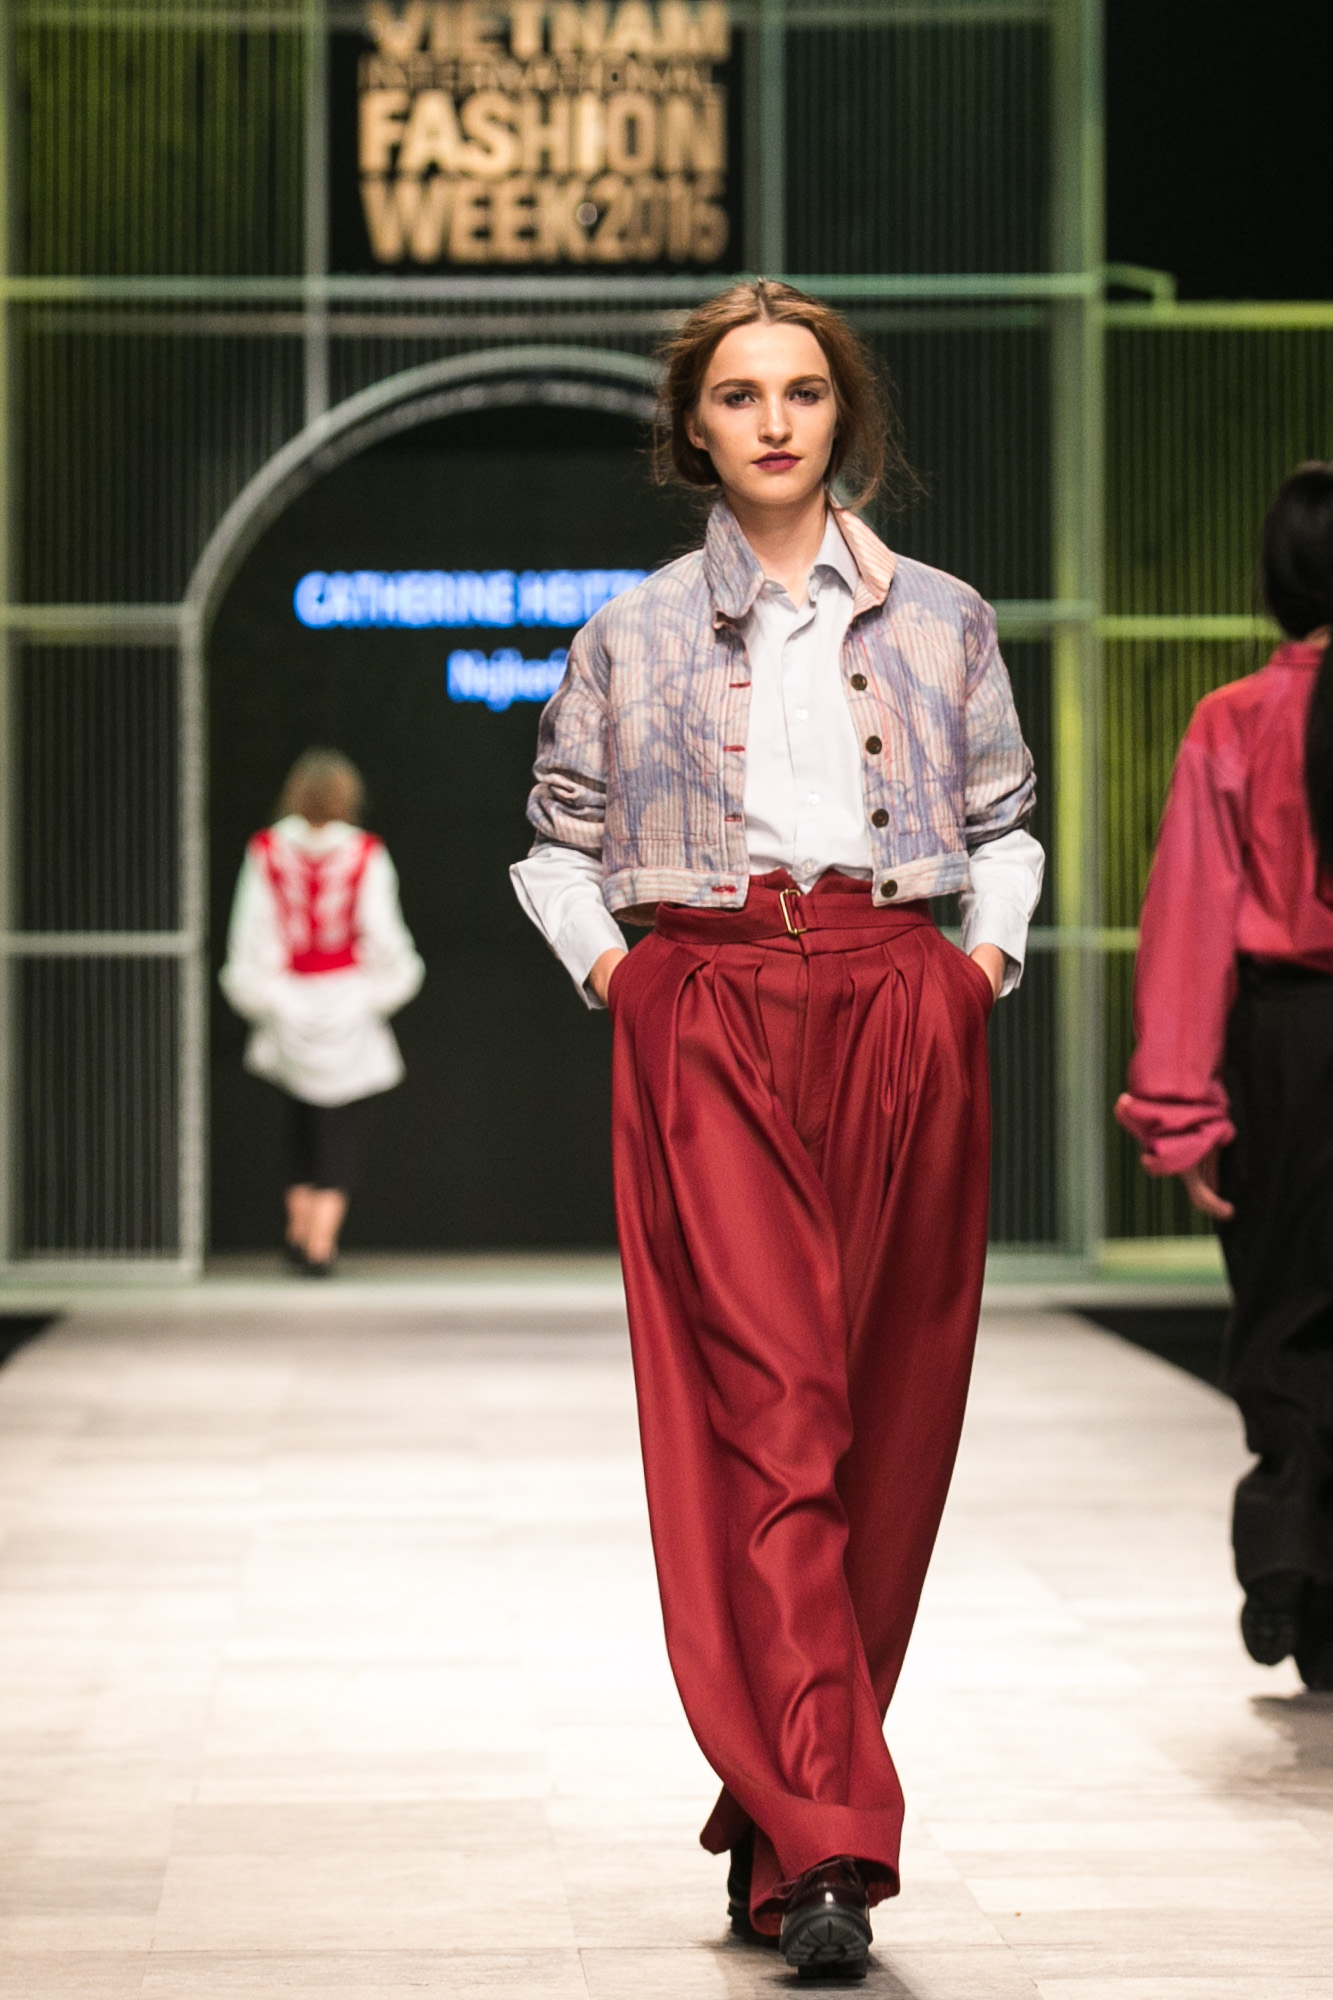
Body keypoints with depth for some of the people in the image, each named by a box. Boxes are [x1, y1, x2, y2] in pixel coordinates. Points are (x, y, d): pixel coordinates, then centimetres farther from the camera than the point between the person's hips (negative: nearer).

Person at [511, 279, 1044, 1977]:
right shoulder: (636, 633, 11)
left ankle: (783, 1815, 13)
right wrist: (598, 954, 1)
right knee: (765, 1406, -13)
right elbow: (557, 833, 17)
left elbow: (1004, 816, 19)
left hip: (898, 1010, 2)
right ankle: (826, 1845, -19)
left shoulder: (941, 620, 13)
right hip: (704, 1018, -2)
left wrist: (993, 942, 3)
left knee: (882, 1416, 1)